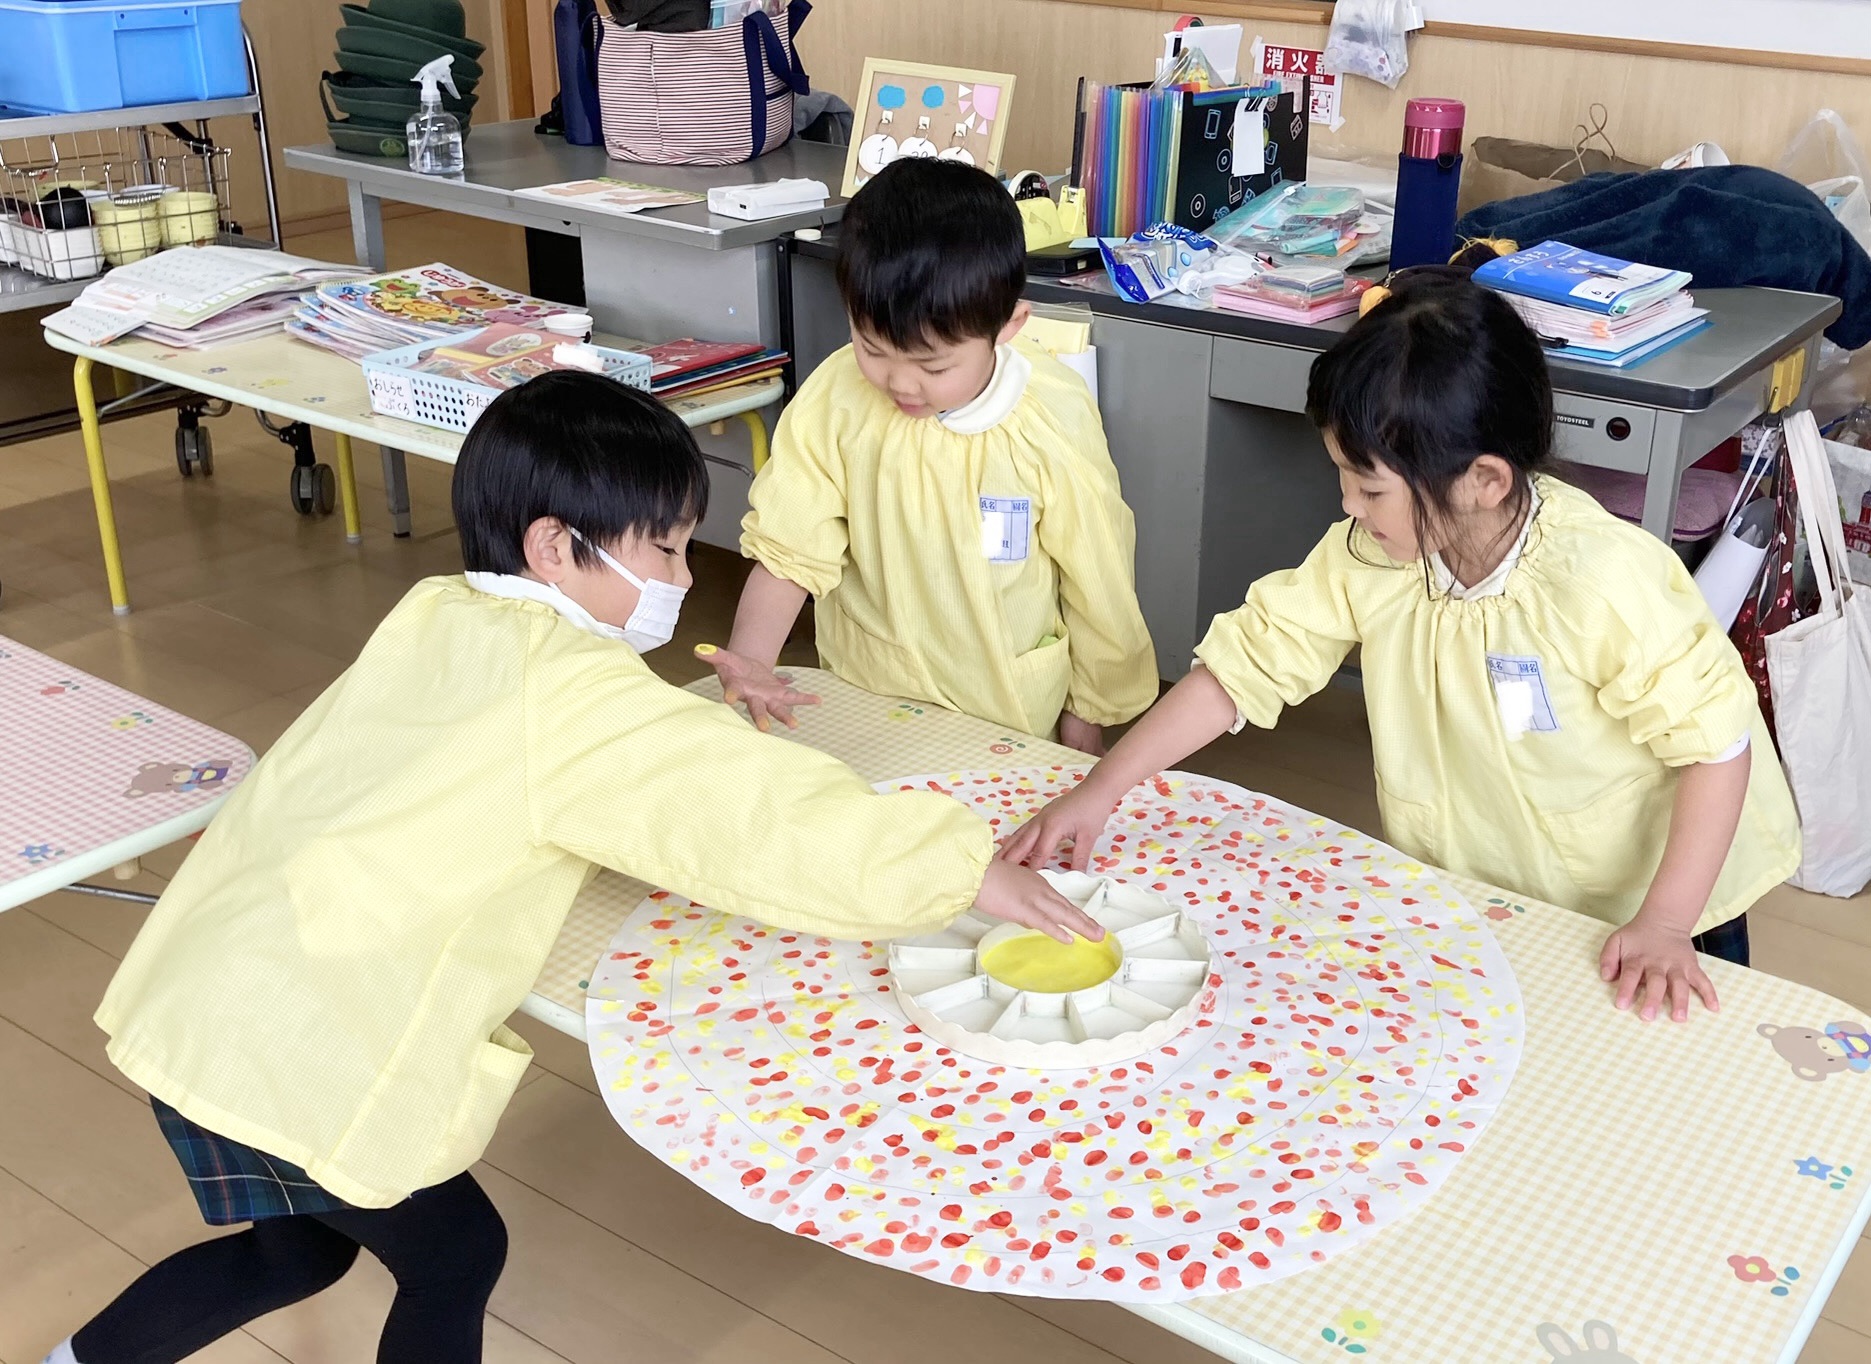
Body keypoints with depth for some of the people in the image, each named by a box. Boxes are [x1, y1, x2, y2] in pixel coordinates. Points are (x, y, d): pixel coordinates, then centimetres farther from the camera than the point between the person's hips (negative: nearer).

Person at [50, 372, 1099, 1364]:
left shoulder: (437, 616, 6)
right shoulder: (571, 692, -18)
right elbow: (768, 814, -22)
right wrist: (971, 867, -14)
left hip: (205, 1005, 8)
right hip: (303, 1048, -8)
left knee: (303, 1247, 28)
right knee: (454, 1256, 15)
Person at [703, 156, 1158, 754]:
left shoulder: (1054, 423, -21)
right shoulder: (833, 399, -17)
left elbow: (1096, 580, -9)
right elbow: (791, 547, -11)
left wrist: (1086, 716, 2)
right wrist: (749, 658, -28)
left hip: (1011, 716, -1)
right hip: (861, 699, 2)